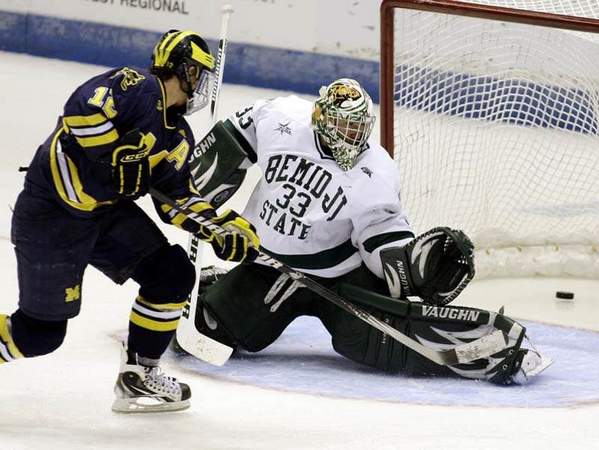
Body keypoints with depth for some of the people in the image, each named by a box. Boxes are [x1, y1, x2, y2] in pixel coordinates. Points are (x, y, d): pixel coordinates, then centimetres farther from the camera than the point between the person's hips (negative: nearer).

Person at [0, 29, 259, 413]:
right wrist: (118, 156, -29)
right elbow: (82, 109, -32)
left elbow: (177, 196, 15)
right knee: (40, 331, -6)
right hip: (51, 211, -9)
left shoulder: (179, 136, 10)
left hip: (109, 212, 9)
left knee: (173, 274, -2)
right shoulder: (137, 87, -17)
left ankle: (137, 375, 10)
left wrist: (219, 225, 1)